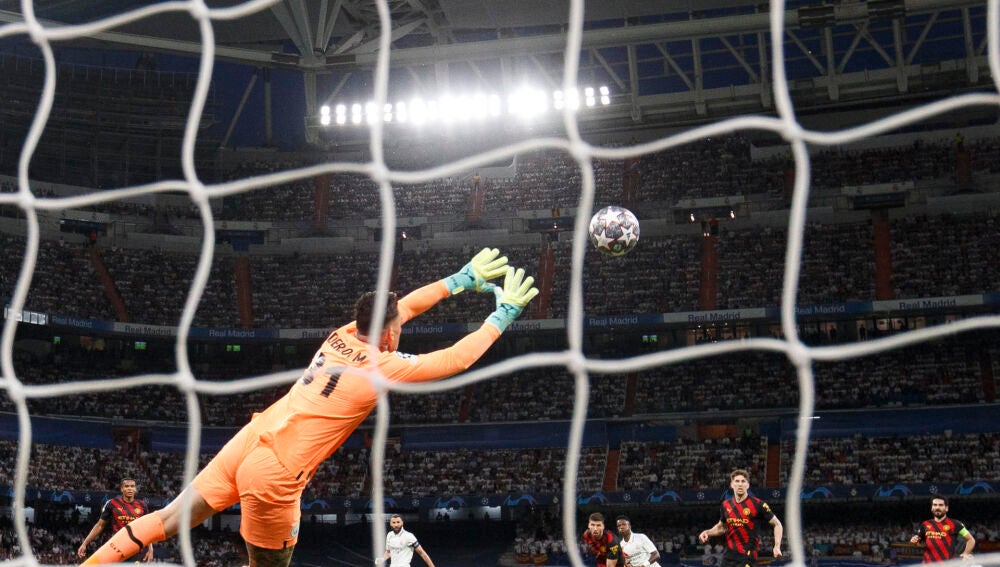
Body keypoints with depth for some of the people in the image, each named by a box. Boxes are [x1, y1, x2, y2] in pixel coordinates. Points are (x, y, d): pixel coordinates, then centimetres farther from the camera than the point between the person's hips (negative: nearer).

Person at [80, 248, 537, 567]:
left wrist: (462, 280, 33)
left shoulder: (342, 336, 10)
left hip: (251, 439, 7)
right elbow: (458, 359, -1)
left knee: (171, 520, 13)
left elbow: (402, 305, 26)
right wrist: (503, 315, 11)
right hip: (274, 476, -7)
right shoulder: (383, 367, -9)